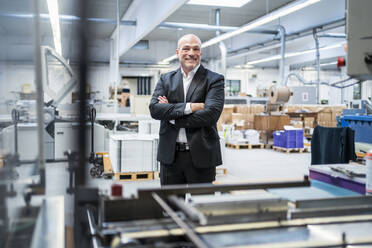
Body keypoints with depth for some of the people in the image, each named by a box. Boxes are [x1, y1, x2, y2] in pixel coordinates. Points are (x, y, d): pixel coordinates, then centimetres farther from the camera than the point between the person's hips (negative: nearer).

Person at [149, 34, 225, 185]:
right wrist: (189, 107, -17)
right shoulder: (166, 79, 9)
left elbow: (211, 114, -15)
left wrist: (172, 116, -9)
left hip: (201, 156, -2)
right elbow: (154, 108, -6)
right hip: (170, 155, 3)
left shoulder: (214, 80, -1)